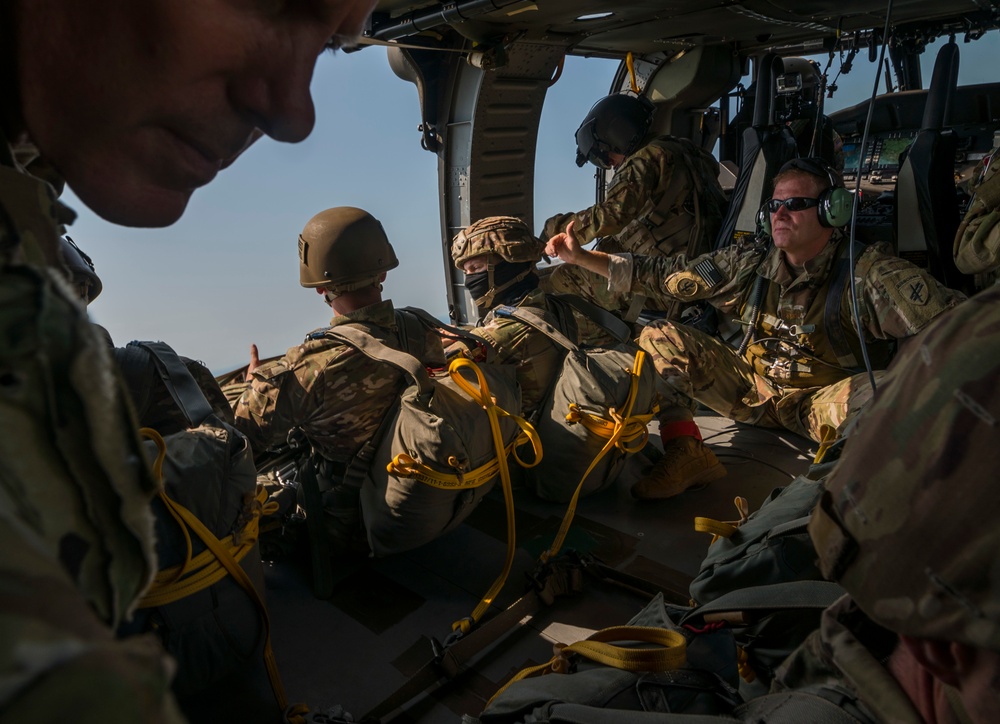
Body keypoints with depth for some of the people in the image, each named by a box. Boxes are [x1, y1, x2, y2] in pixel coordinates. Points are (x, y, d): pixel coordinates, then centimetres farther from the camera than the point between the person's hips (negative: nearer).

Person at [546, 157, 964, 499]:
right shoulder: (750, 266, -4)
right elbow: (659, 275, -3)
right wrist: (581, 257, -8)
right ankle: (684, 452, -18)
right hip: (752, 390, 4)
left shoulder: (867, 273, -16)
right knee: (659, 337, -11)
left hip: (816, 404, -4)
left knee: (875, 393, -38)